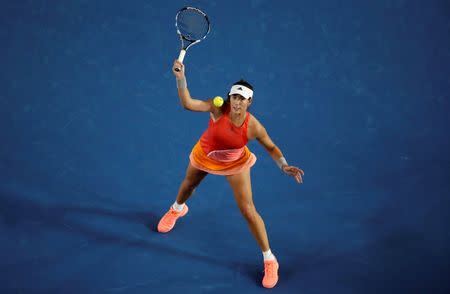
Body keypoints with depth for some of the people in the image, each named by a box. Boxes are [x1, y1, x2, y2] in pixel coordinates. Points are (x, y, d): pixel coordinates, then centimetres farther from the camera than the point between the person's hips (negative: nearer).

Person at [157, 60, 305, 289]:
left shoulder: (254, 127, -30)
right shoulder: (218, 108, -33)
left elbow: (271, 147, -13)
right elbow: (187, 103, -43)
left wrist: (284, 166, -28)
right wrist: (180, 78, -58)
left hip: (235, 164, -2)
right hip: (204, 156, 2)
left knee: (247, 210, -7)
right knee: (188, 185, 30)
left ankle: (269, 260, 10)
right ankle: (177, 209, 70)